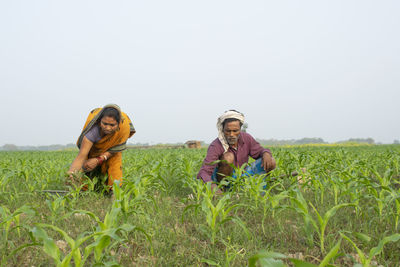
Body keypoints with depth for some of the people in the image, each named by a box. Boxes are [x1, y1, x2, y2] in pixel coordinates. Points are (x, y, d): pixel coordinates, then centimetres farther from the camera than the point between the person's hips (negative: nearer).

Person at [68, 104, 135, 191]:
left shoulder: (125, 126, -39)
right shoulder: (93, 129, -44)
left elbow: (115, 149, -23)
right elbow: (81, 156, -46)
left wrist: (98, 160, -34)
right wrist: (71, 172, -65)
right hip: (93, 149, -1)